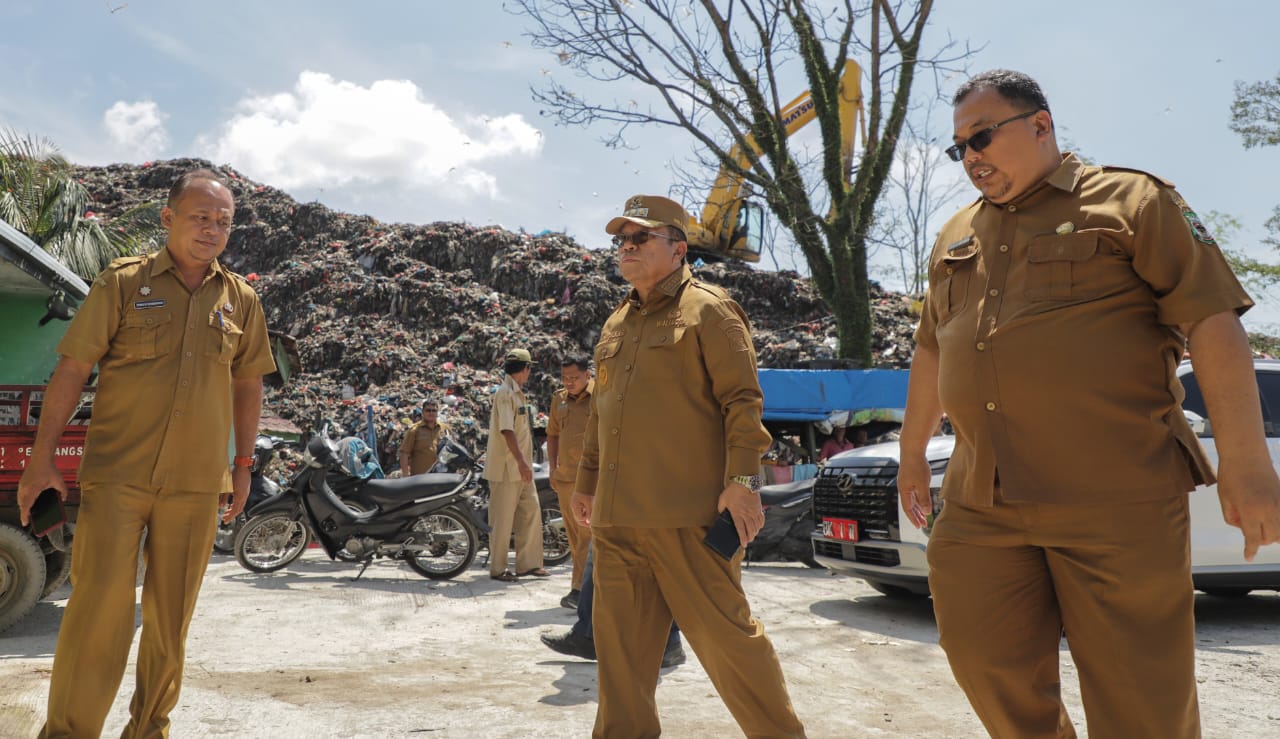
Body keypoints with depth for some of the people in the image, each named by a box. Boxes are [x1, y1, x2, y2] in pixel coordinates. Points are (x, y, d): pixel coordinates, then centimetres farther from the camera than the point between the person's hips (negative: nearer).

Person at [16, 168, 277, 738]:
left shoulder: (240, 299, 8)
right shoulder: (123, 281, 0)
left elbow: (247, 384, 15)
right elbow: (72, 368, 0)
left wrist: (243, 465, 13)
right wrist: (41, 457, -3)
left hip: (196, 484, 3)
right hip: (115, 476, -2)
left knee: (171, 617, 11)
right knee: (99, 608, -3)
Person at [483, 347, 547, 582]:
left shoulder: (516, 393, 17)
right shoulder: (505, 393, -14)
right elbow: (506, 430, -23)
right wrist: (521, 461, -27)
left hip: (520, 468, 10)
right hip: (506, 468, -10)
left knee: (531, 513, 10)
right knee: (503, 519, -1)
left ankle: (527, 563, 17)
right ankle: (497, 568, 8)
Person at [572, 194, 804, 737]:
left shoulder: (707, 309, -2)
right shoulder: (617, 323, 21)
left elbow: (742, 398, -9)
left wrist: (741, 479, -16)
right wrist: (586, 482, 25)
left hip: (685, 513, -7)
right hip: (616, 517, 7)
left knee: (724, 633, 1)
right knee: (621, 641, 8)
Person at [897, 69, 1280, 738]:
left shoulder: (1130, 201, 1)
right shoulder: (956, 238, 19)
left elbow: (1213, 322, -6)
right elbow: (930, 354, 23)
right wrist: (912, 452, 24)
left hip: (1116, 502, -5)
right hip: (980, 503, 5)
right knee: (989, 668, 9)